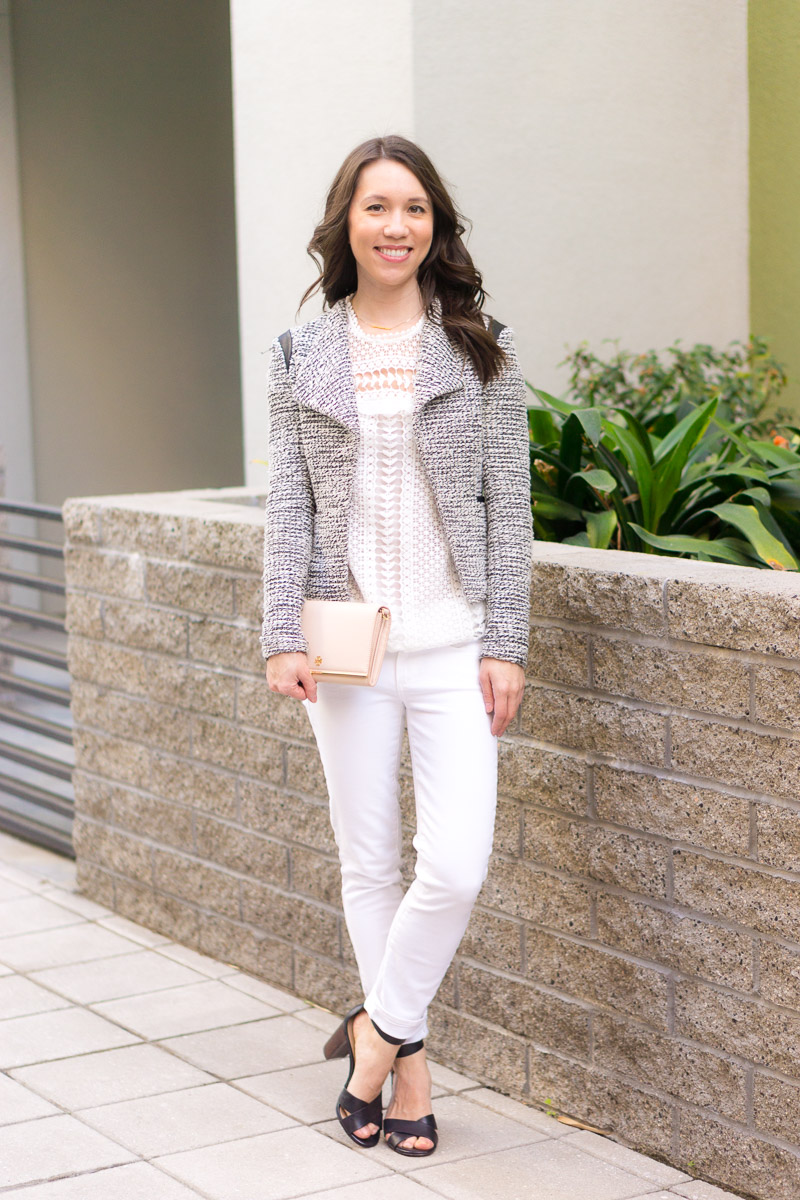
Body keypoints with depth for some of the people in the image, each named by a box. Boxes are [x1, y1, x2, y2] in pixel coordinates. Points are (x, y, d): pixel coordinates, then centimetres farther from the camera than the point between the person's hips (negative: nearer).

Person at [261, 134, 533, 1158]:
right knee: (369, 866, 8)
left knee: (456, 864, -9)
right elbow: (287, 506, 4)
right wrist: (282, 637, -5)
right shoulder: (301, 357, 5)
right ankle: (407, 1063, 22)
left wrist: (506, 644, -4)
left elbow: (508, 505, 1)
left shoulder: (480, 349, 2)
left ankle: (379, 1026, 14)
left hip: (453, 643, -1)